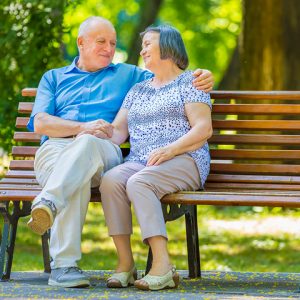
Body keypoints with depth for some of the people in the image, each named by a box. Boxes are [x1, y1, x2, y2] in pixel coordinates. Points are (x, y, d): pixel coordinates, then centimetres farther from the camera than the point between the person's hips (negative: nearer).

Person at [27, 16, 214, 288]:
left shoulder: (127, 75, 31)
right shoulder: (53, 78, 27)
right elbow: (40, 122, 10)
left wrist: (202, 78, 3)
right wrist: (83, 127, -8)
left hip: (103, 153, 0)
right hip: (54, 150, 0)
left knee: (87, 143, -39)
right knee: (78, 181, -38)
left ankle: (48, 203, -62)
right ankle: (63, 265, -49)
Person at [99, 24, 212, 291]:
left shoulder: (188, 82, 9)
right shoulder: (138, 90, 28)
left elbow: (204, 129, -4)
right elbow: (118, 130, 19)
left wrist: (170, 150, -19)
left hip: (183, 161, -5)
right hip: (139, 162, 5)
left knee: (138, 183, -36)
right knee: (111, 180, -29)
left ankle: (163, 266, -44)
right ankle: (125, 263, -33)